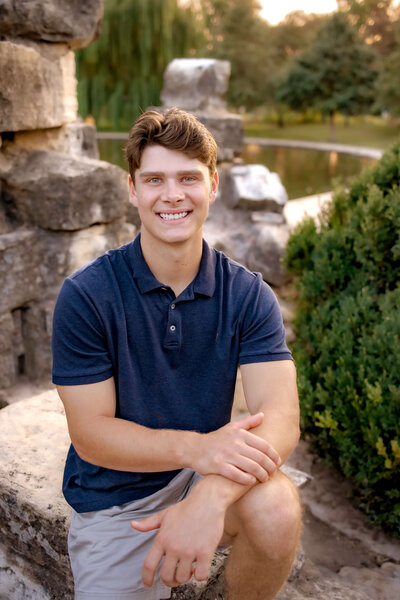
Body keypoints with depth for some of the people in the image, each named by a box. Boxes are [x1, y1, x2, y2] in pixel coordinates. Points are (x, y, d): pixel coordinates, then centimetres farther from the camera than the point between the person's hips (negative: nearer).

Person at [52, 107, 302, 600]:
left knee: (276, 508, -27)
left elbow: (279, 417, -20)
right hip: (114, 501, 0)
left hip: (209, 476, 1)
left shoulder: (248, 295, -9)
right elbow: (90, 433, -15)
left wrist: (211, 496, -40)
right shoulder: (85, 295, -14)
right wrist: (194, 446, -33)